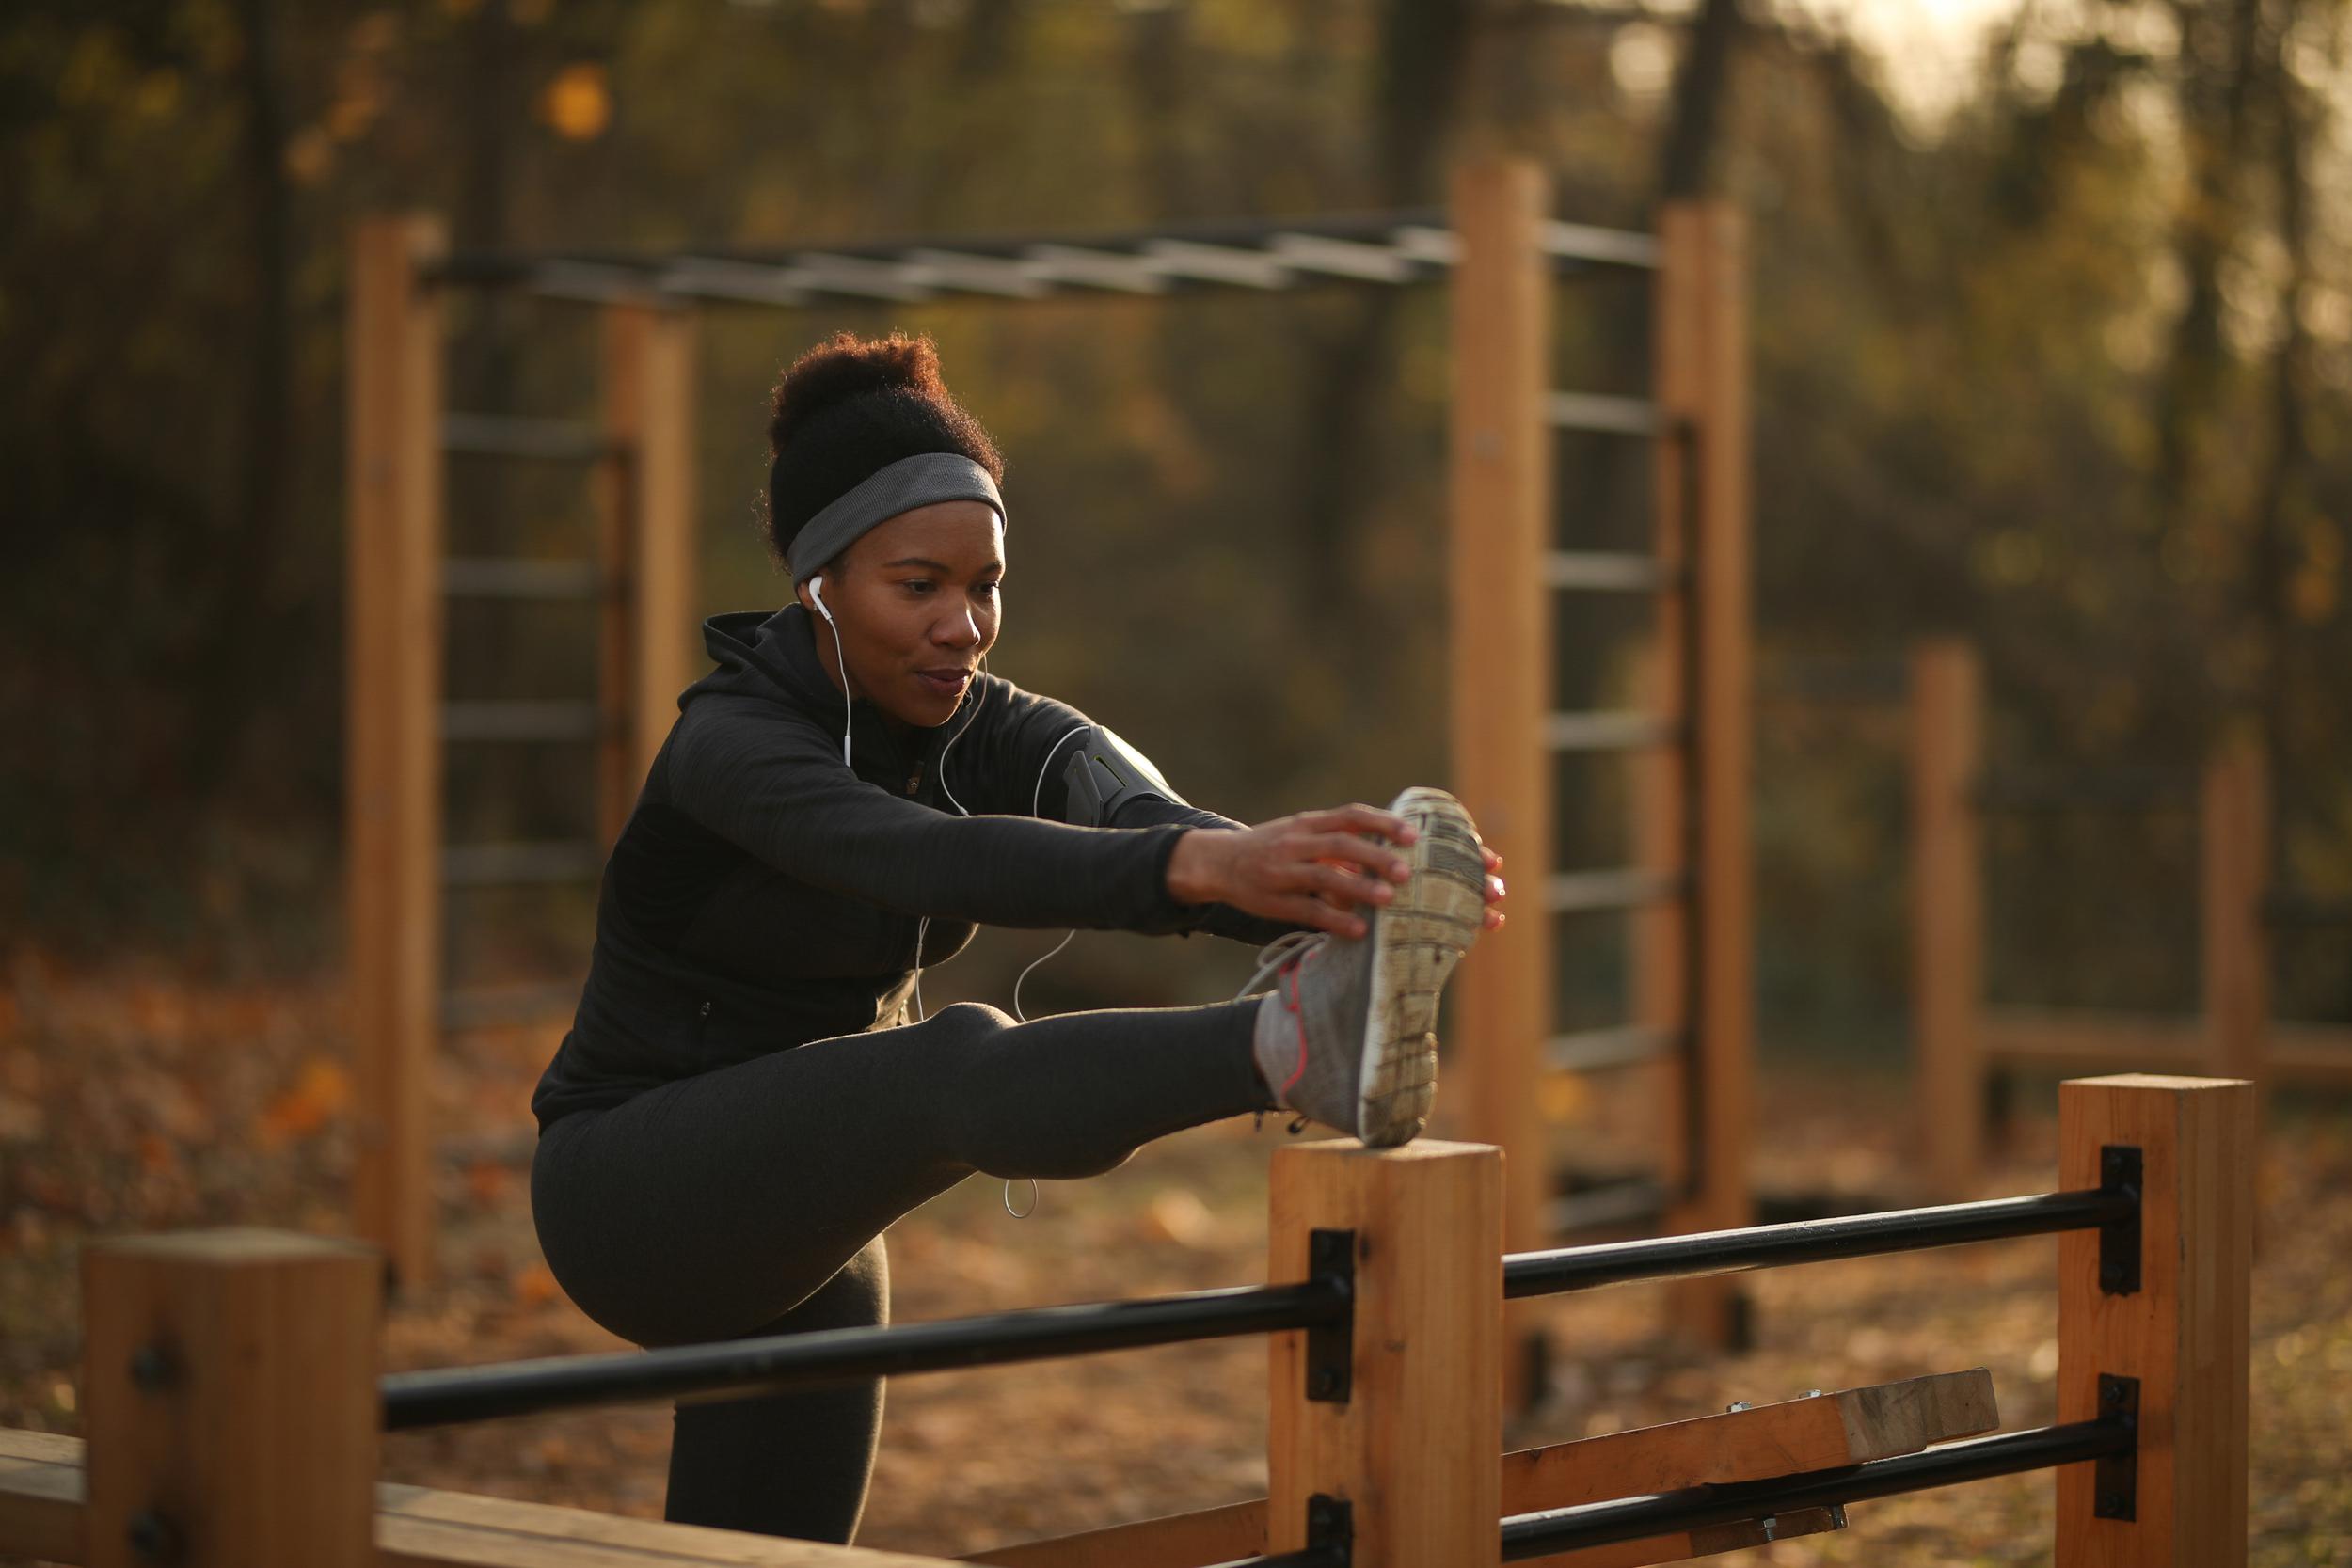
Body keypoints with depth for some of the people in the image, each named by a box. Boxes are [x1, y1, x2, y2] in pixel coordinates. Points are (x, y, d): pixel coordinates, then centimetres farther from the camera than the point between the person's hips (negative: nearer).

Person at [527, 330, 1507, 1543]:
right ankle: (1296, 1046, -60)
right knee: (959, 1068, -33)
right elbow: (936, 860, -42)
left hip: (804, 1234, 7)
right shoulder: (731, 745, -21)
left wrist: (1333, 895, -47)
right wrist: (1198, 863, -58)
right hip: (638, 1196, -7)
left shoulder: (1002, 737, -3)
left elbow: (1139, 817, -25)